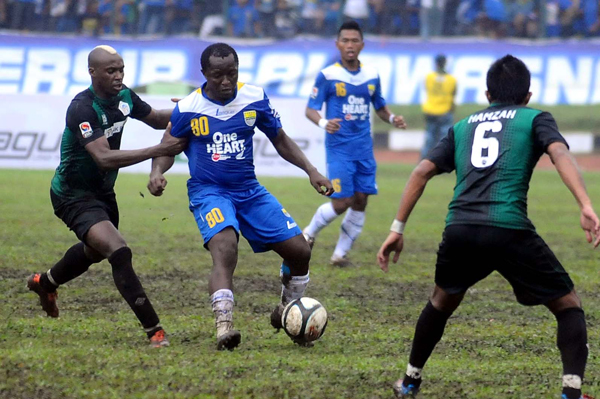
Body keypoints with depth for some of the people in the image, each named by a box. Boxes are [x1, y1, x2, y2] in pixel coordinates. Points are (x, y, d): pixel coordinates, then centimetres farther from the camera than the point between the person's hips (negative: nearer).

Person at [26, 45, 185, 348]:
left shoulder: (124, 97, -5)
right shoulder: (82, 108, -29)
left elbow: (156, 119, 14)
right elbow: (104, 158, -39)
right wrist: (158, 150, -42)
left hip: (102, 191, 9)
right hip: (74, 195, -9)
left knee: (96, 250, 31)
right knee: (119, 252, -26)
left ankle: (45, 282, 60)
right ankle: (154, 331, -25)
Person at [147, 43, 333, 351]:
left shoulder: (255, 99, -2)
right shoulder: (187, 109, -9)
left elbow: (280, 140, 11)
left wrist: (311, 171, 3)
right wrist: (157, 173, -18)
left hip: (249, 190, 4)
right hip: (208, 191, -4)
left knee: (299, 250, -3)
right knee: (225, 247, -33)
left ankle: (287, 310, 25)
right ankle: (224, 326, -41)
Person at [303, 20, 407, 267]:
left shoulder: (372, 76, 7)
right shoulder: (327, 76, -6)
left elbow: (379, 107, 19)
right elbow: (310, 110, -6)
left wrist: (392, 118, -2)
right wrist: (323, 123, -27)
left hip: (364, 149, 5)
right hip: (339, 148, -5)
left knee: (360, 201, 1)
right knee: (342, 203, -8)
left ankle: (340, 254, 12)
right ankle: (309, 234, 18)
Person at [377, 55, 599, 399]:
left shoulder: (464, 126, 26)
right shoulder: (535, 119, 15)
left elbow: (422, 172, 18)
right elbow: (560, 153, -5)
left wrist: (398, 229, 21)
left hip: (459, 229, 4)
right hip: (509, 229, -4)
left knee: (443, 300, 33)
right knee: (568, 305, 10)